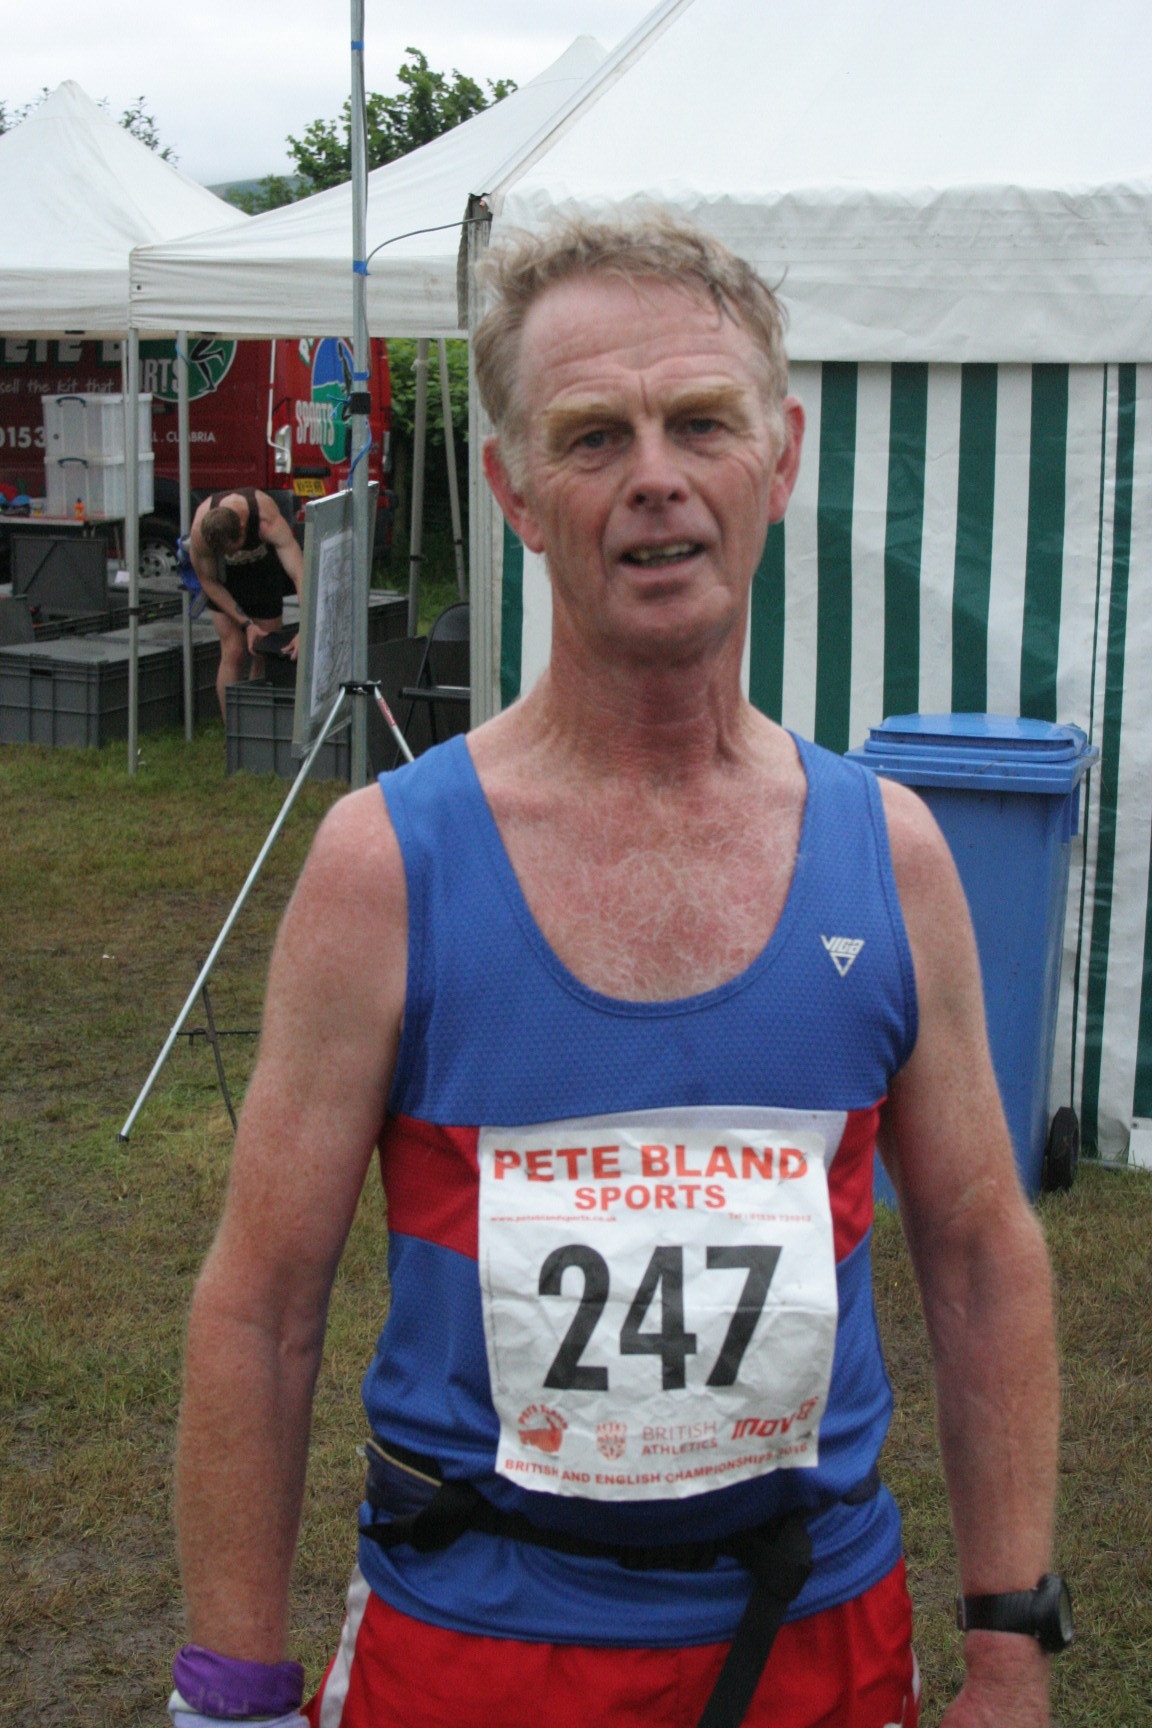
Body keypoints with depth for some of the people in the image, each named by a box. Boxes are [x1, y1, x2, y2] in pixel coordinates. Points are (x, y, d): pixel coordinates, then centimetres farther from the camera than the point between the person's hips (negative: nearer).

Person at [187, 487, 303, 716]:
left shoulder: (269, 522, -42)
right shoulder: (199, 532, -36)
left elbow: (300, 574, -50)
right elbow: (208, 581, -19)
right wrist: (246, 624, -24)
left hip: (264, 566, 0)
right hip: (224, 578, 0)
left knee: (265, 655, 0)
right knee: (234, 652, -10)